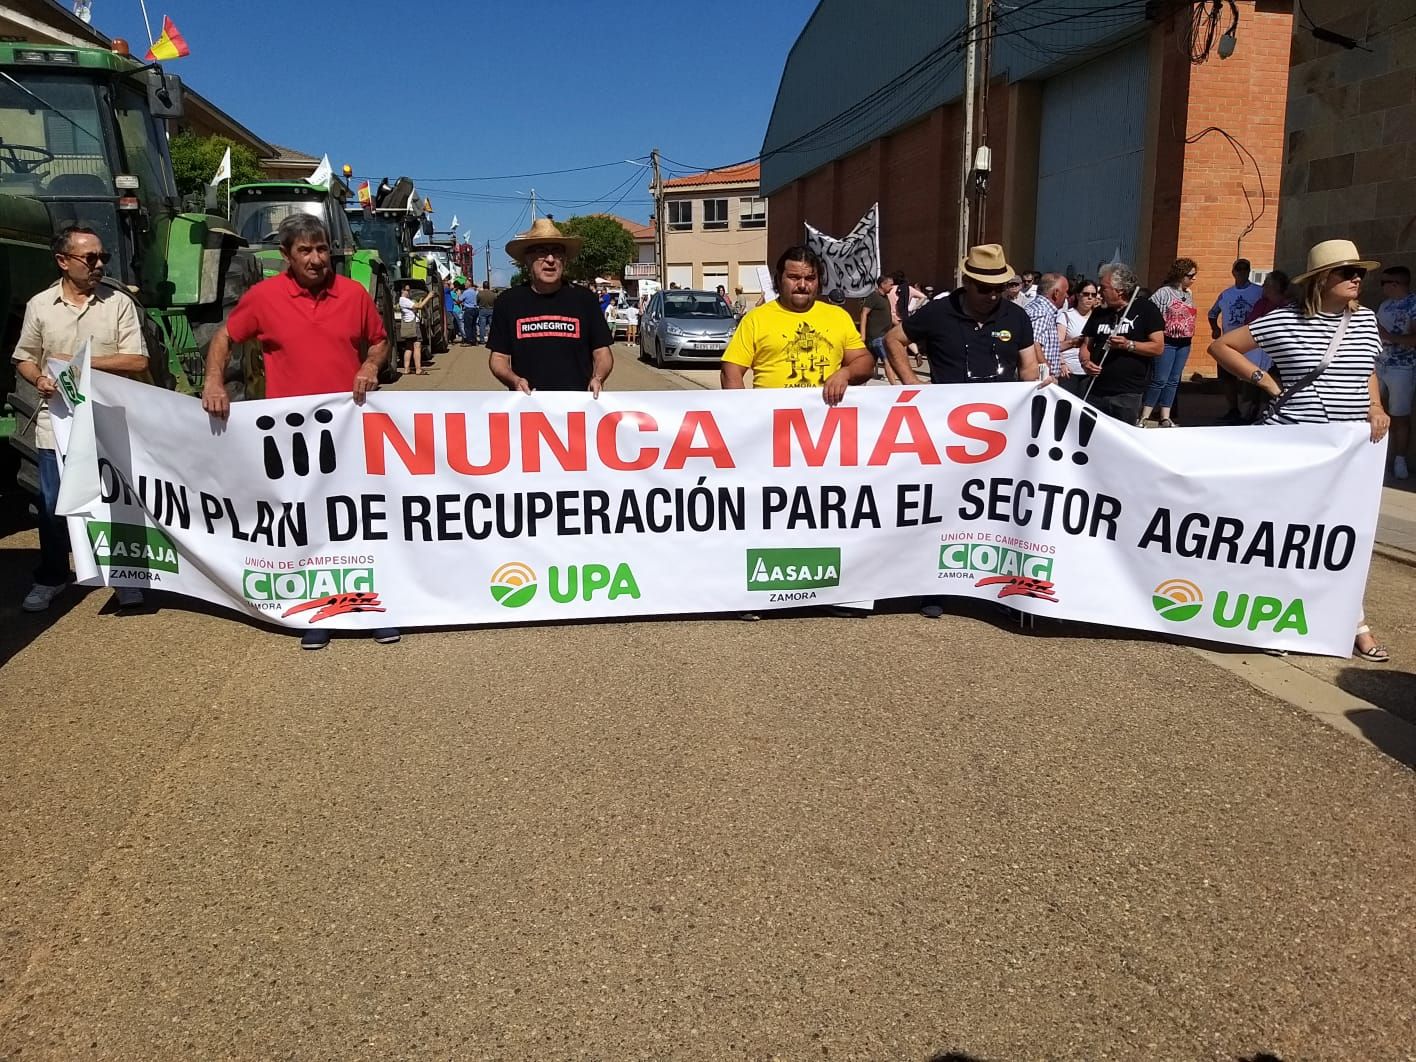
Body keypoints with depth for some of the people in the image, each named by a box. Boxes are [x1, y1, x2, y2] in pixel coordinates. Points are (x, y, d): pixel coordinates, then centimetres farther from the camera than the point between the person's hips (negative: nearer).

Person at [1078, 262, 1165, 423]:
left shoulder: (1145, 309, -2)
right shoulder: (1099, 313, 12)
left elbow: (1158, 347, -7)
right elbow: (1086, 344, 16)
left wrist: (1128, 345, -21)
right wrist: (1085, 362, -6)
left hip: (1127, 394, -4)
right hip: (1095, 390, 4)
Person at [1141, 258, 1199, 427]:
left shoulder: (1189, 294, 13)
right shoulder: (1164, 292, -10)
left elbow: (1190, 317, 18)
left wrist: (1189, 334, 10)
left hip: (1184, 344, 7)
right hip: (1167, 342, -7)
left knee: (1174, 381, 8)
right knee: (1159, 380, -8)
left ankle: (1165, 417, 13)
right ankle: (1145, 416, -2)